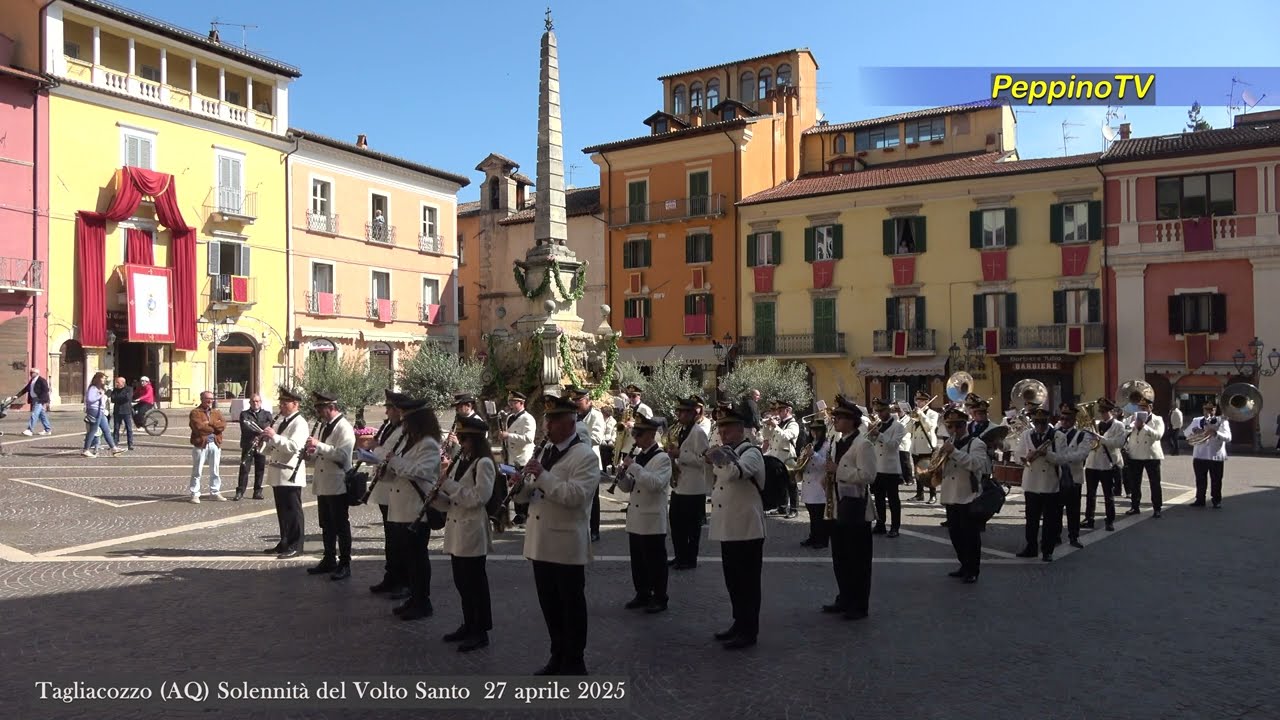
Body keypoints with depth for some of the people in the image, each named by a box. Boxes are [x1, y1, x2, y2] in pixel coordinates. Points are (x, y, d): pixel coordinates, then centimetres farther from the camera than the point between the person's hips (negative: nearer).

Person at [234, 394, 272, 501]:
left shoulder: (267, 414, 13)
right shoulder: (244, 414, 6)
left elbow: (268, 427, -2)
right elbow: (245, 428, -10)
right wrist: (260, 432, -18)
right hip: (248, 445, -2)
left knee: (260, 469, 4)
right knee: (244, 468, -6)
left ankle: (258, 492, 11)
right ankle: (240, 492, -2)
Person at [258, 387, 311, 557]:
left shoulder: (299, 423, -11)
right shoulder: (281, 422, 18)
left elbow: (294, 446, -25)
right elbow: (270, 449, 23)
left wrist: (274, 436, -25)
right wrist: (264, 440, 3)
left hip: (291, 474, -9)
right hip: (278, 474, 9)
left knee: (292, 511, -3)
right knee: (282, 511, 15)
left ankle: (295, 547, 3)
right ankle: (284, 543, 24)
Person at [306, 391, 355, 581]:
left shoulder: (344, 428, -13)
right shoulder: (324, 426, 15)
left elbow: (343, 455, -25)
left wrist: (319, 446, -26)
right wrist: (311, 453, 3)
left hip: (338, 486, -9)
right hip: (322, 485, 9)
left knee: (341, 527, 0)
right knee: (326, 526, 16)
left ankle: (344, 565, 7)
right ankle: (329, 561, 27)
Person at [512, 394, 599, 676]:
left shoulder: (585, 456, -12)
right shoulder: (544, 450, 12)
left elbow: (576, 496, -25)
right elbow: (528, 494, 16)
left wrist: (542, 476, -25)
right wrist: (520, 485, -7)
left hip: (567, 544, -7)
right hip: (541, 543, 7)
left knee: (571, 605, 6)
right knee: (549, 605, 17)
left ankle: (574, 663, 19)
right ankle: (558, 656, 32)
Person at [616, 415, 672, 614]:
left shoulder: (662, 458, -11)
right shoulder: (637, 458, 13)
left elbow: (656, 483, -27)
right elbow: (628, 487, 16)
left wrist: (634, 467, -25)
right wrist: (623, 475, -5)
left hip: (653, 520, -8)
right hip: (635, 519, 8)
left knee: (655, 561, 2)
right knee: (638, 561, 14)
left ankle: (660, 599, 12)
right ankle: (642, 595, 27)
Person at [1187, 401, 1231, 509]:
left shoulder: (1222, 421, 0)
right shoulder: (1197, 421, 11)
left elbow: (1228, 438, -11)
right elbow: (1187, 434, 8)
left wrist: (1215, 432, -27)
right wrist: (1194, 430, -13)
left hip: (1216, 456, -2)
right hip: (1199, 455, 2)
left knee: (1216, 480, 4)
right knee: (1200, 480, 7)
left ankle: (1217, 501, 15)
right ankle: (1200, 500, 14)